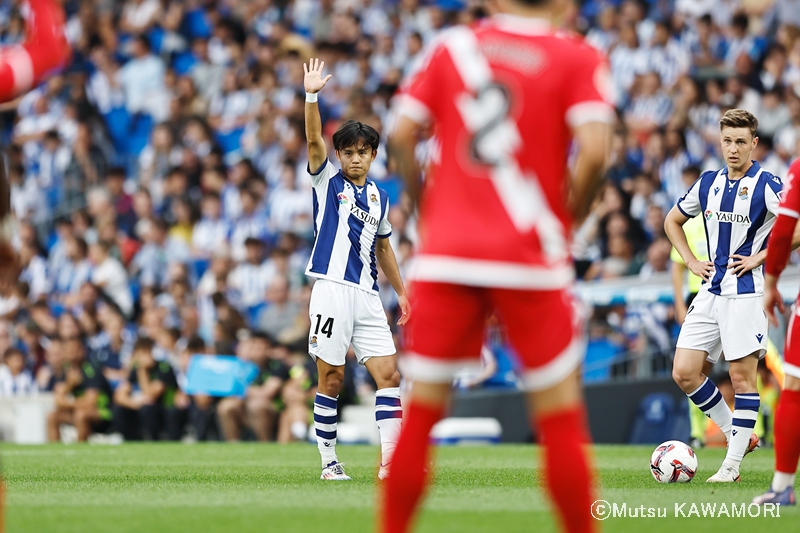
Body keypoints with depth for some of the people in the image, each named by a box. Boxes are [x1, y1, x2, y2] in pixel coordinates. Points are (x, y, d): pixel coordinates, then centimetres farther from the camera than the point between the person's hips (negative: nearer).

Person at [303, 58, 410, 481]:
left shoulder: (379, 196, 18)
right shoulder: (327, 181, 3)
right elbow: (314, 140, -13)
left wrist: (401, 291, 27)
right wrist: (311, 95, -27)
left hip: (367, 296, 5)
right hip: (332, 291, -5)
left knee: (388, 374, -5)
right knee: (331, 378, -4)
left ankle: (390, 460, -6)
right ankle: (329, 461, 4)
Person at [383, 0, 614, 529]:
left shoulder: (451, 46, 8)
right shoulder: (579, 59, 0)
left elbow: (401, 136, 2)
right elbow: (594, 151, -14)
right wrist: (570, 217, 1)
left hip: (446, 253, 3)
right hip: (530, 257, -3)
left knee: (421, 411, 8)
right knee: (560, 417, 4)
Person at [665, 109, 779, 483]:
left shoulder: (767, 185, -8)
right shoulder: (709, 183, 10)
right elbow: (673, 220, 25)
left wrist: (759, 257, -14)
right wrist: (692, 262, 12)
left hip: (745, 293, -6)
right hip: (710, 292, 6)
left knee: (742, 376, -4)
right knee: (684, 372, 0)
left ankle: (732, 465, 3)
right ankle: (736, 434, 16)